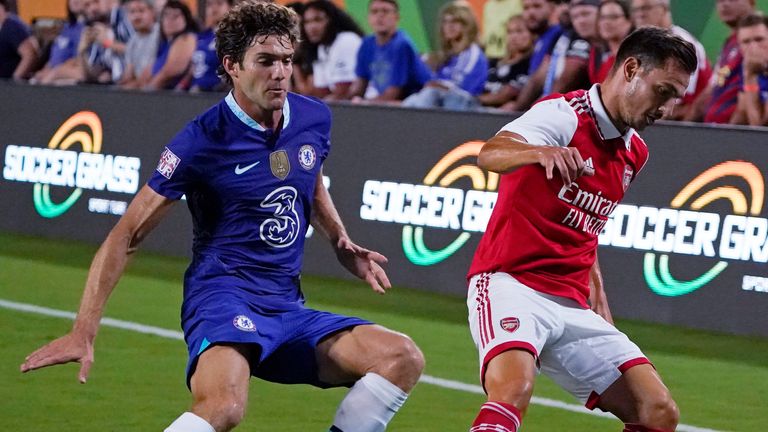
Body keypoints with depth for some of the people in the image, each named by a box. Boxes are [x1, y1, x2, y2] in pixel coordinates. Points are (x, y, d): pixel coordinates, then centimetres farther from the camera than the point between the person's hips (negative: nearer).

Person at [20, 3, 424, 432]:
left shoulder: (314, 119, 7)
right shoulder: (203, 140, -9)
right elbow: (127, 235, -8)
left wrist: (341, 243, 16)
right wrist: (84, 331, -15)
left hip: (289, 308, 6)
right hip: (223, 295, -6)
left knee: (404, 359, -10)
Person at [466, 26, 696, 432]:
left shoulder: (635, 153, 15)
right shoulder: (564, 114, -9)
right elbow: (488, 155, -29)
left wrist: (603, 317, 23)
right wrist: (541, 152, -50)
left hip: (573, 306, 8)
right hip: (511, 283, -8)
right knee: (513, 389, -35)